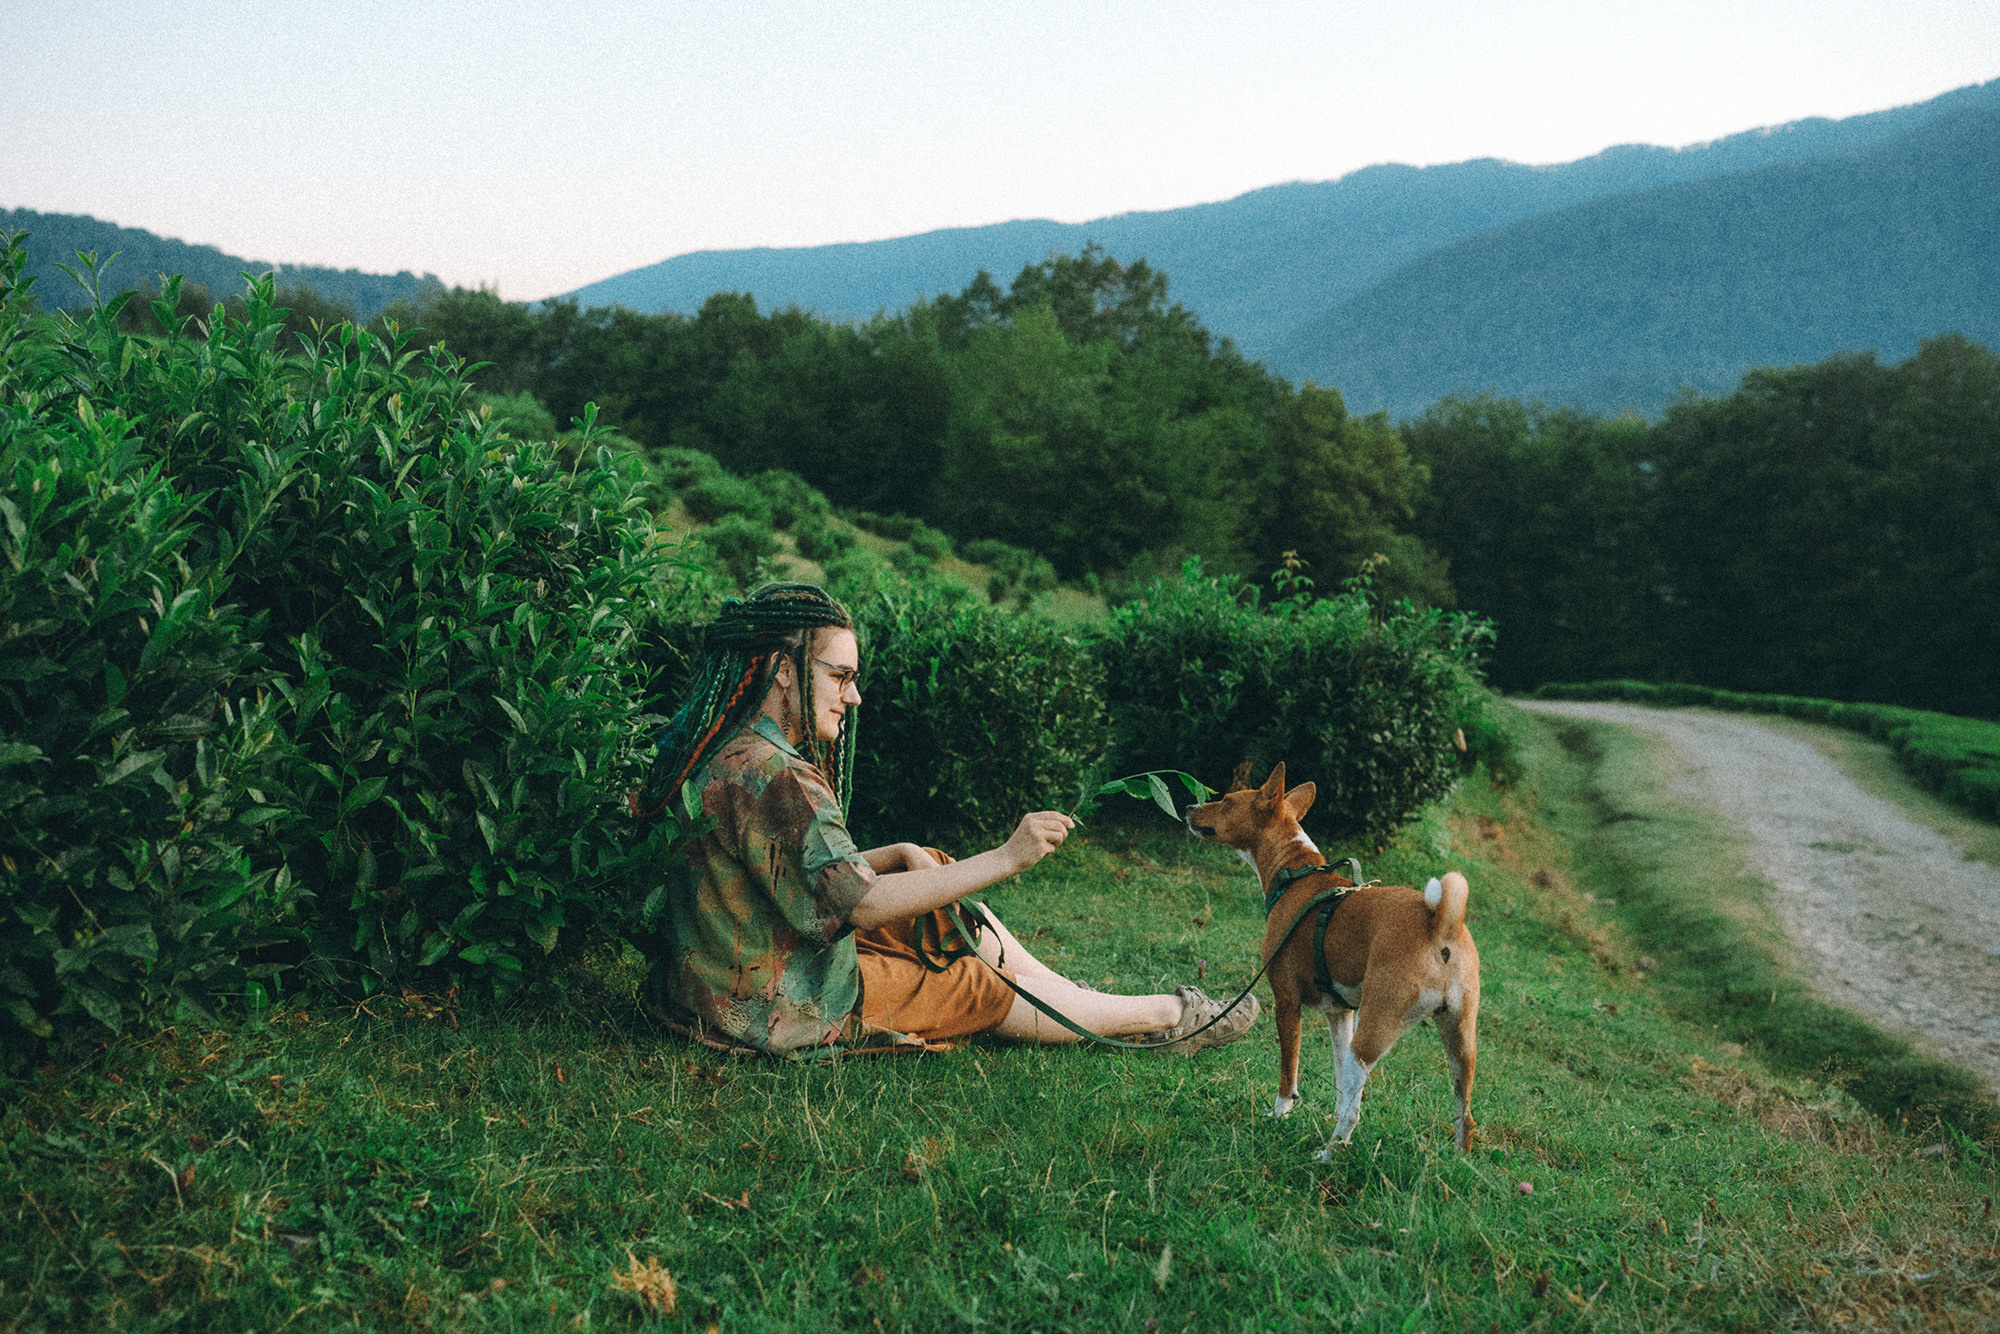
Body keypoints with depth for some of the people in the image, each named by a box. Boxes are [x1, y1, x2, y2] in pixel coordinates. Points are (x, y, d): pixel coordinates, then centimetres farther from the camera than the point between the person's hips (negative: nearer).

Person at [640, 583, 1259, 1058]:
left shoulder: (730, 753, 6)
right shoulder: (768, 776, -27)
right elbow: (858, 902, -31)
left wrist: (901, 856, -3)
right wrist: (1006, 858, -29)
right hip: (775, 1006, -9)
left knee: (953, 917, 12)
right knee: (977, 988, 4)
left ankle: (1075, 996, 25)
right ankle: (1168, 1017, 19)